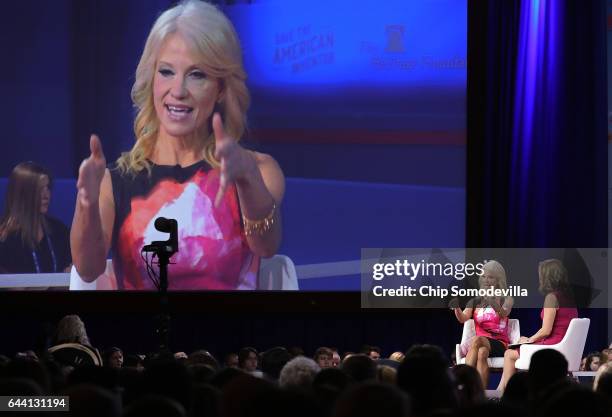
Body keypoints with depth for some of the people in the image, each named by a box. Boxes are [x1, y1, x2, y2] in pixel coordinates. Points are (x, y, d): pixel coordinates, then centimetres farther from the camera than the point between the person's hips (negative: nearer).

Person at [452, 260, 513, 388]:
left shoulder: (506, 299, 10)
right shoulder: (475, 302, 18)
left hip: (500, 344, -2)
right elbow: (463, 318, -2)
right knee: (481, 352, -35)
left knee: (477, 340, -34)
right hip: (482, 343, 2)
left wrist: (494, 304, -37)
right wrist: (457, 308, -25)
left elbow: (504, 314, -14)